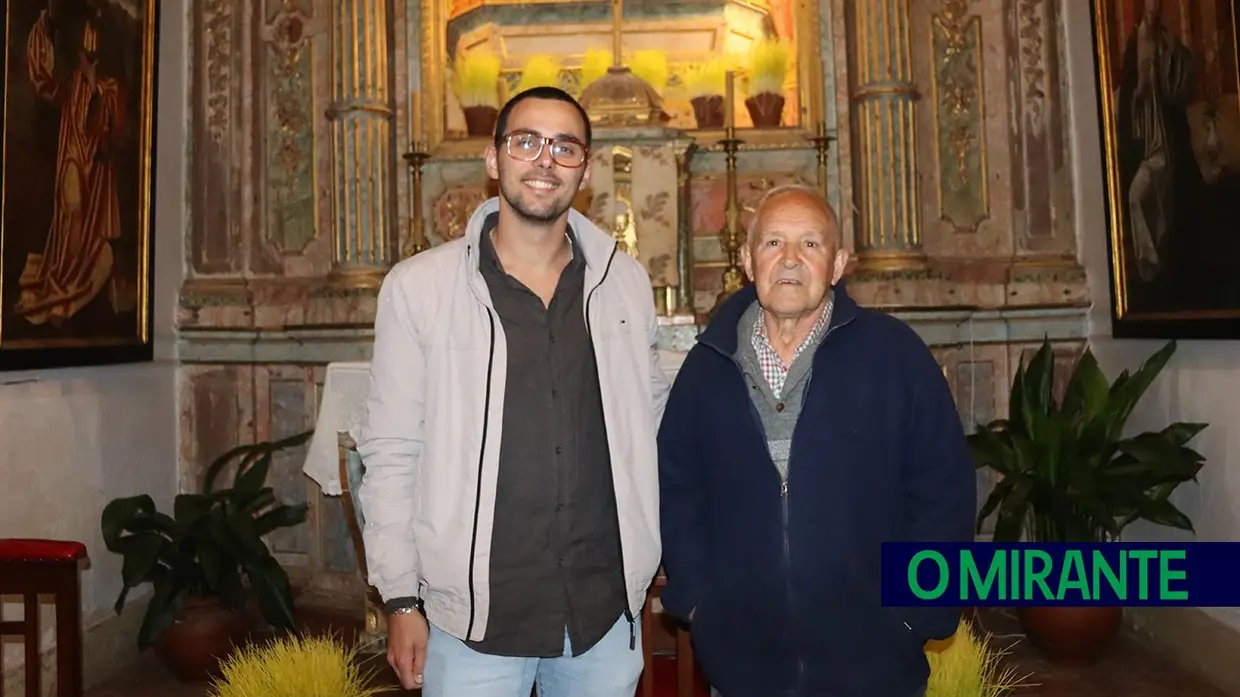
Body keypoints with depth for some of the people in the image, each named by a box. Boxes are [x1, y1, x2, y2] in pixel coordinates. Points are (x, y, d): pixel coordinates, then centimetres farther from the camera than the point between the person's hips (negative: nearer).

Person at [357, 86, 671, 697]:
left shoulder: (626, 281, 2)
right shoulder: (418, 286, -7)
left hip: (605, 609, 3)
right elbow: (390, 455, -4)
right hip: (474, 619, -2)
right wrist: (401, 601, -4)